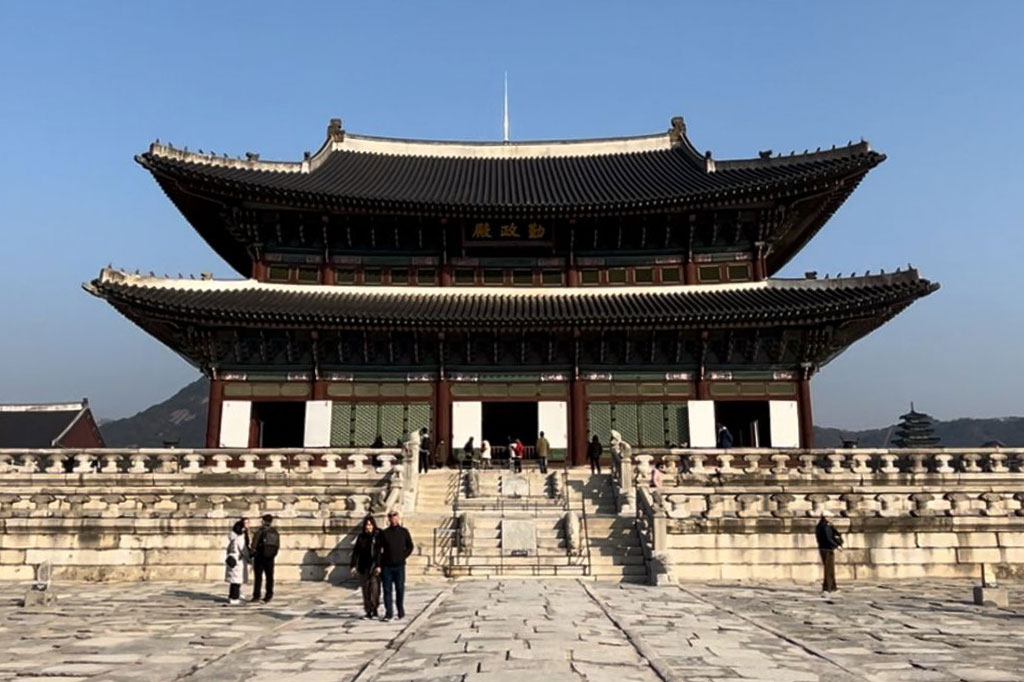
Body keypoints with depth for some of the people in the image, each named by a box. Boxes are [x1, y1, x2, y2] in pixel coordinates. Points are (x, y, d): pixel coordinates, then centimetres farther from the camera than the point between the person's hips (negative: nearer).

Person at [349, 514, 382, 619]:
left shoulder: (378, 535, -5)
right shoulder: (361, 536, 6)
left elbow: (379, 551, -11)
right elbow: (356, 551, 5)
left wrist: (378, 566, -19)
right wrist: (353, 565, -4)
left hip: (375, 566, -4)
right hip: (363, 566, 4)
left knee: (375, 586, -14)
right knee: (365, 589, 5)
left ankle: (374, 609, -7)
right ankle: (368, 612, 13)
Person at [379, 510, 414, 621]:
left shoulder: (404, 531, 5)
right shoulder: (384, 533, 6)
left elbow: (410, 546, 11)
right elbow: (379, 548, 6)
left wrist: (403, 556, -1)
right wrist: (380, 563, -3)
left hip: (399, 565, -1)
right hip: (386, 565, 1)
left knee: (400, 588, 3)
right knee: (387, 590, 0)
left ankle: (400, 611, 16)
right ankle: (388, 613, 5)